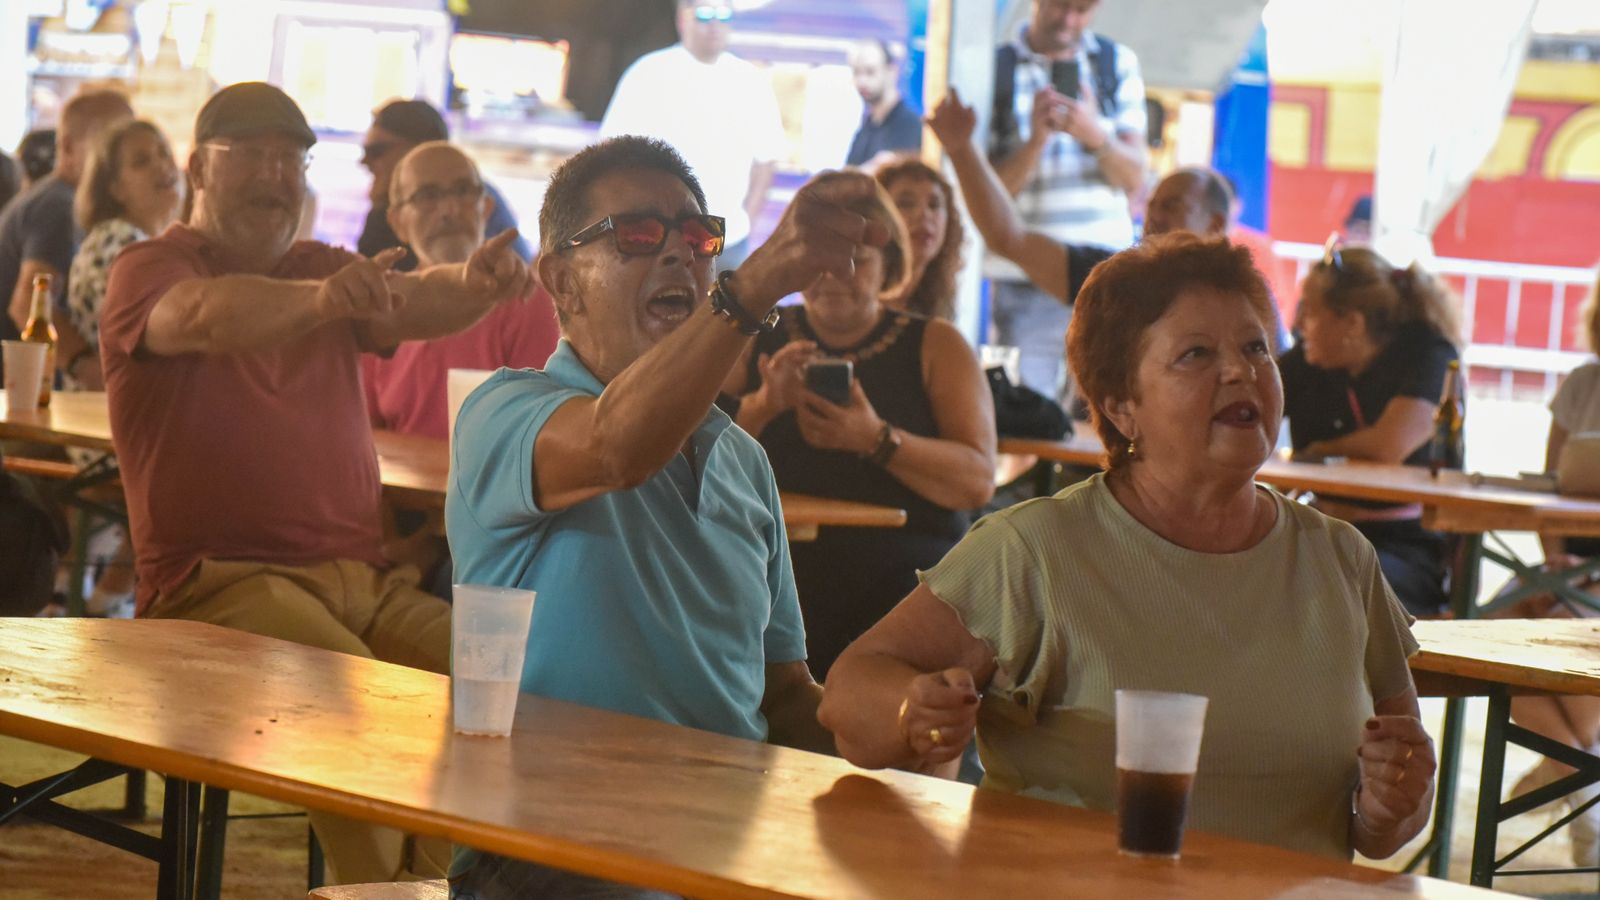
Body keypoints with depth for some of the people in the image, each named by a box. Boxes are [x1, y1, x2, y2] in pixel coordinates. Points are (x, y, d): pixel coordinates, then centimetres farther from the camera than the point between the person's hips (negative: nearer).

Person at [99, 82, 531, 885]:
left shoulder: (322, 274, 19)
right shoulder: (150, 271, 1)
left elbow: (419, 303, -3)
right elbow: (207, 316, -25)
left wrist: (476, 284, -28)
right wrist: (321, 299, -46)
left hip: (362, 577, 6)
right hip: (221, 583, -6)